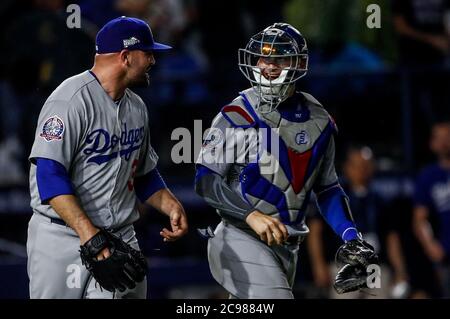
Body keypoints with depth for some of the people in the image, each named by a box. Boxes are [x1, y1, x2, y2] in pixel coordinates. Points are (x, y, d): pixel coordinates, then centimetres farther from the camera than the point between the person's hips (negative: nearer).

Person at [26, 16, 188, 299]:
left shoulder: (137, 107, 13)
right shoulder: (71, 100, -14)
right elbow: (50, 175, -22)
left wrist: (172, 206, 4)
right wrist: (92, 238, -29)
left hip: (120, 240, 7)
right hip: (63, 237, -7)